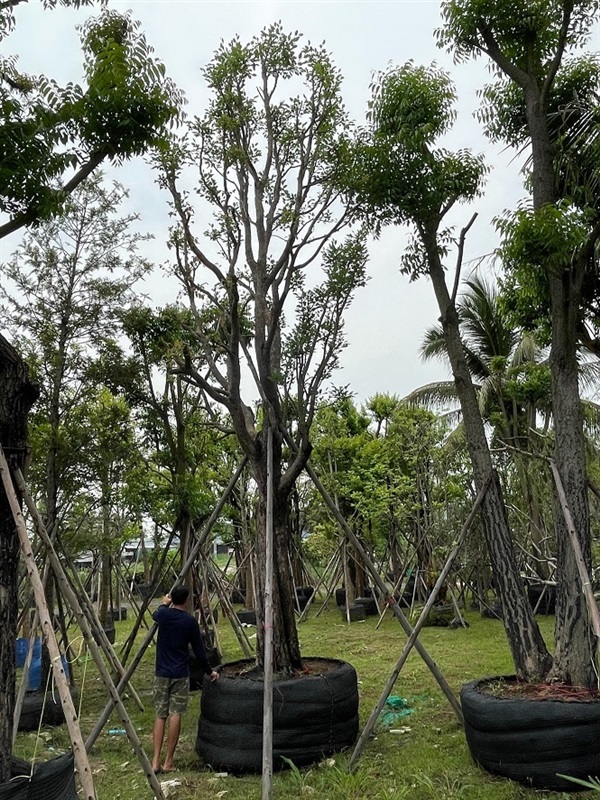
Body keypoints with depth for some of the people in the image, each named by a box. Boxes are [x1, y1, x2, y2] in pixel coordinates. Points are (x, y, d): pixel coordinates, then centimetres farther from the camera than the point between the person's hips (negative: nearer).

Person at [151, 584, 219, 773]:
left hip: (162, 673, 2)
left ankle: (156, 761, 5)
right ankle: (168, 761, 5)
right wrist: (209, 671, 11)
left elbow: (155, 615, 23)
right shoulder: (190, 621, -7)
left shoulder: (163, 614, -4)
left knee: (160, 715, 8)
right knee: (175, 715, 2)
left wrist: (164, 604, 42)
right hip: (180, 674, -2)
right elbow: (199, 650, -1)